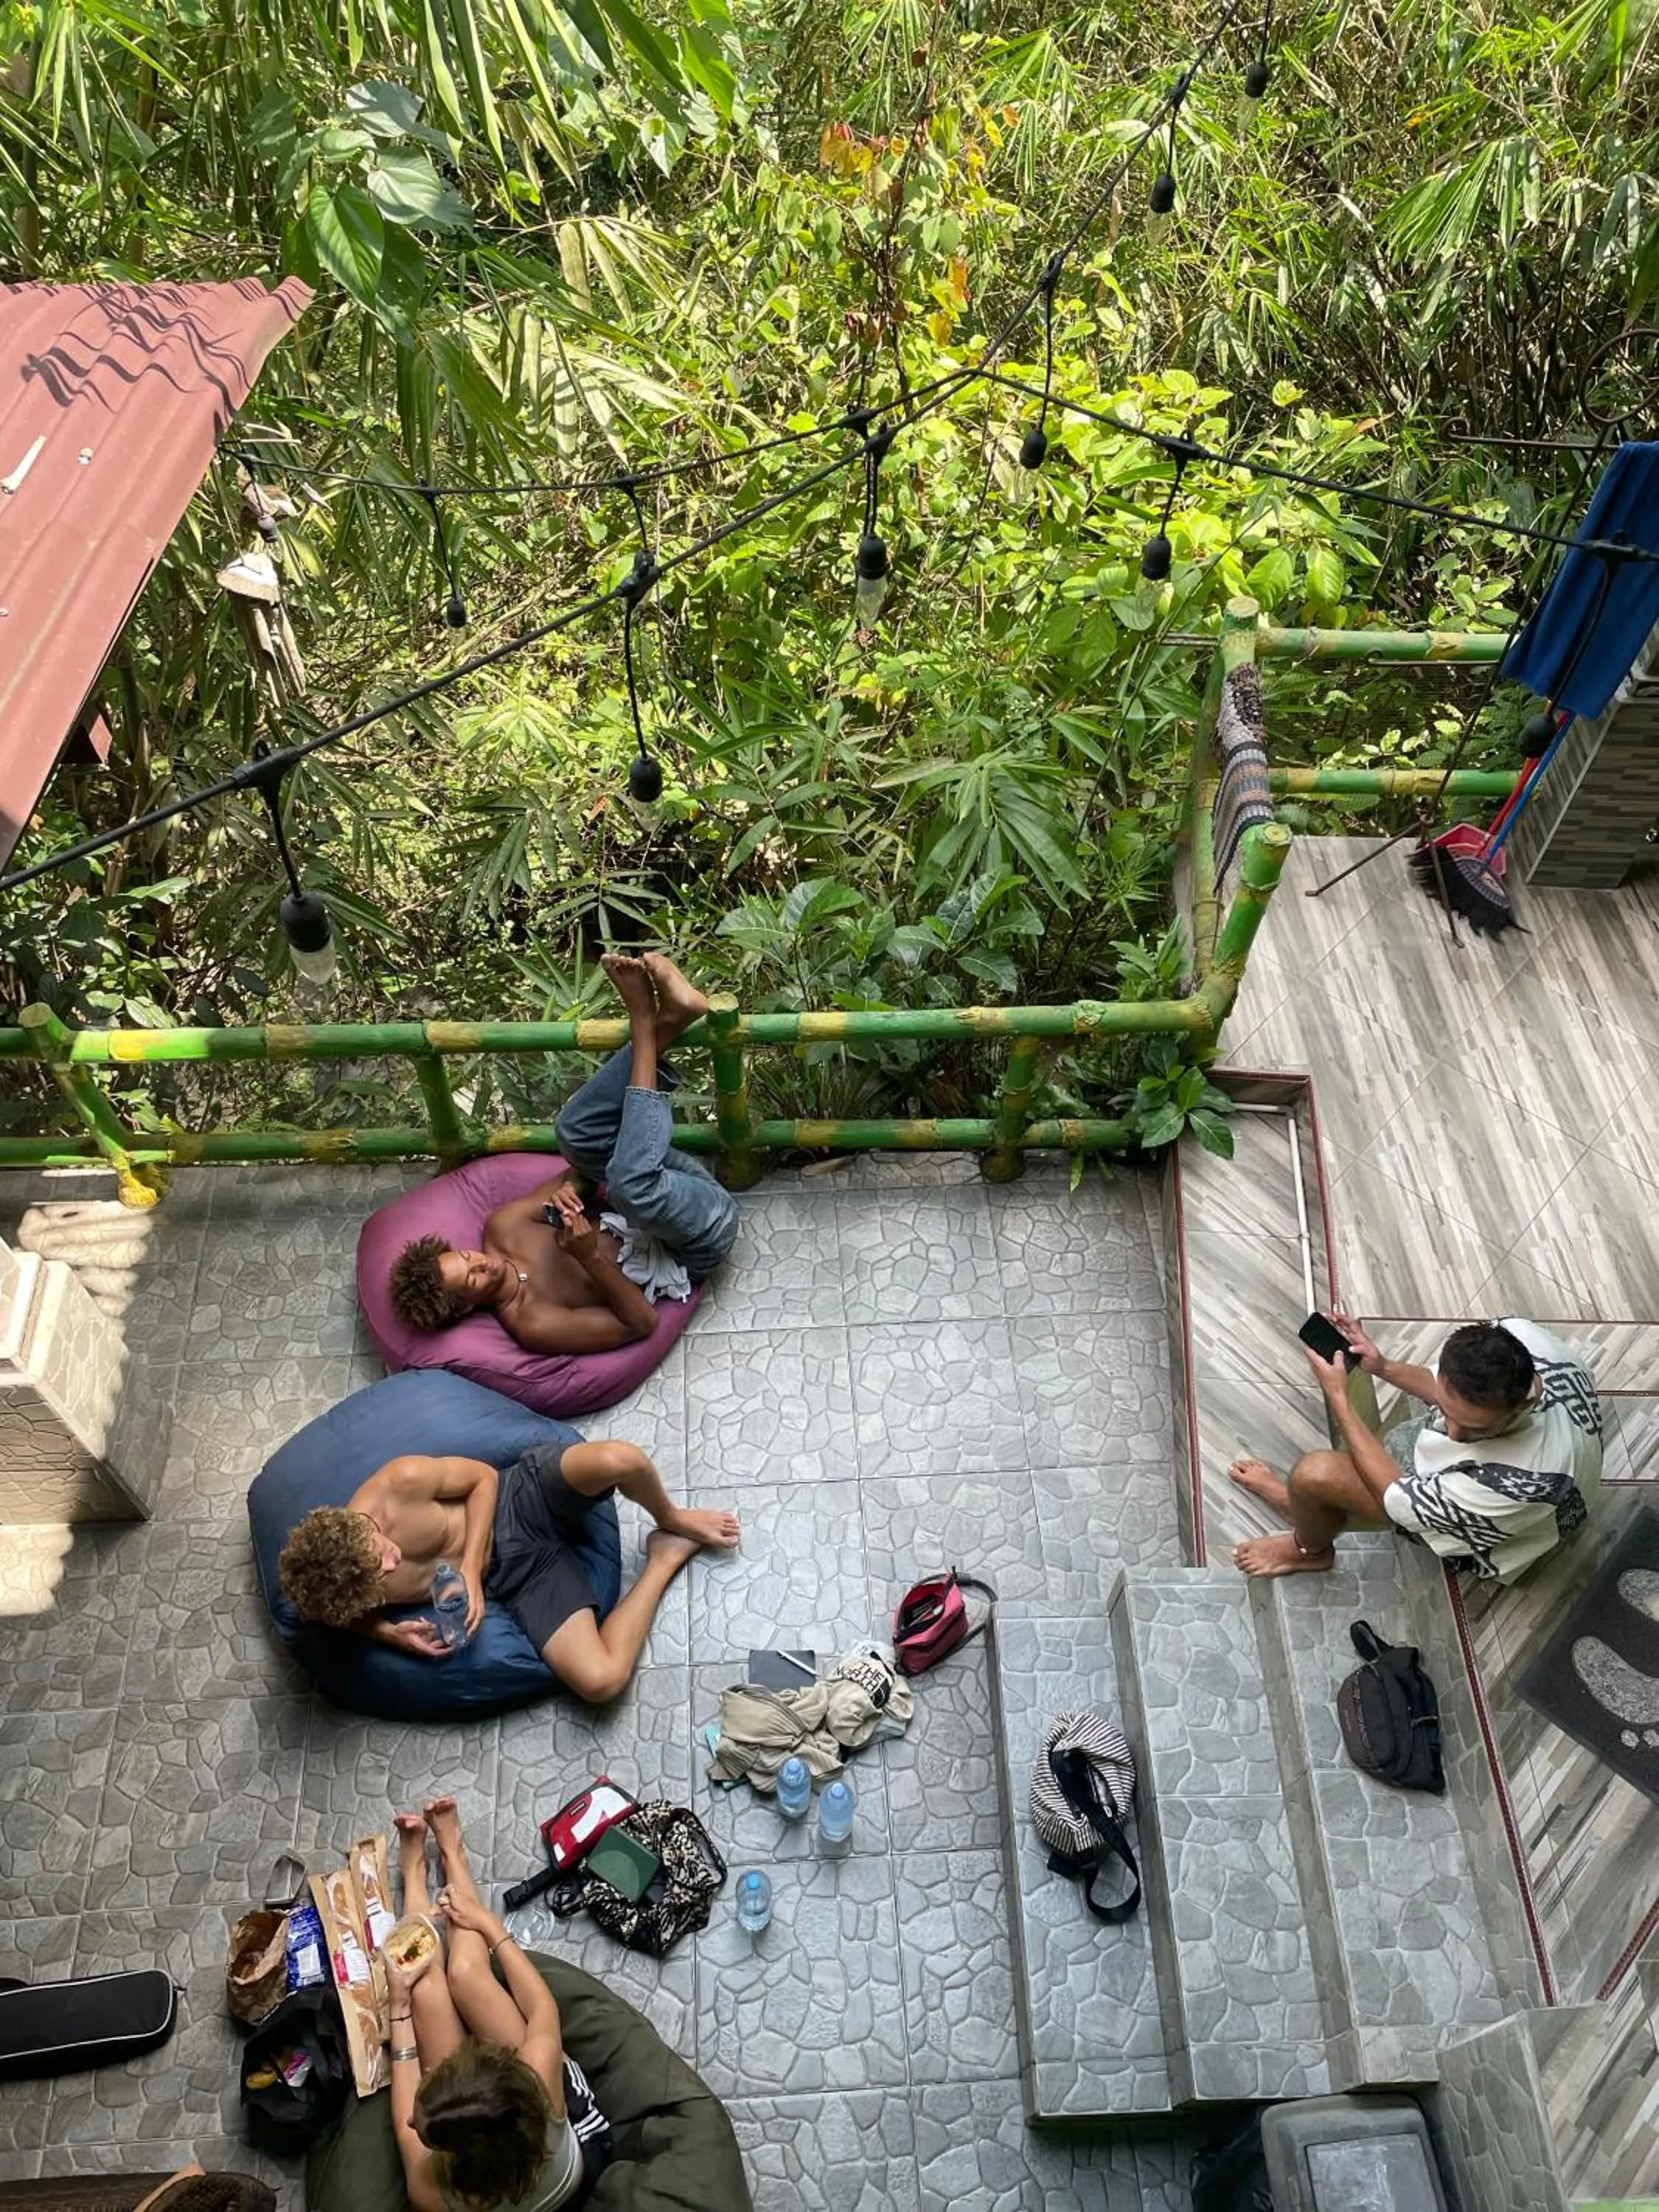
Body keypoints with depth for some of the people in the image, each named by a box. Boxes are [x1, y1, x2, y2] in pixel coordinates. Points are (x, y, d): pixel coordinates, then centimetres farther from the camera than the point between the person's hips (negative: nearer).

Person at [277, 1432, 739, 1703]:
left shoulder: (400, 1483, -25)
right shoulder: (339, 1594, -19)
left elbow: (482, 1477, -8)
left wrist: (469, 1568, -18)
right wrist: (391, 1634, -15)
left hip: (523, 1497, -1)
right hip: (512, 1576, 2)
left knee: (619, 1461, -37)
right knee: (600, 1681, -23)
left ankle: (671, 1519, 0)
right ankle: (666, 1557, 3)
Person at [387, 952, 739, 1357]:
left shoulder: (502, 1228, -2)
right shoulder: (531, 1324, -21)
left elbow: (582, 1175, 8)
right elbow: (641, 1322, -22)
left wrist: (566, 1191, -17)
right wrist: (590, 1257, -33)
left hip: (660, 1215, 7)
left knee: (577, 1131, -7)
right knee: (631, 1182, -39)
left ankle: (669, 1019, -22)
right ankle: (644, 1023, -26)